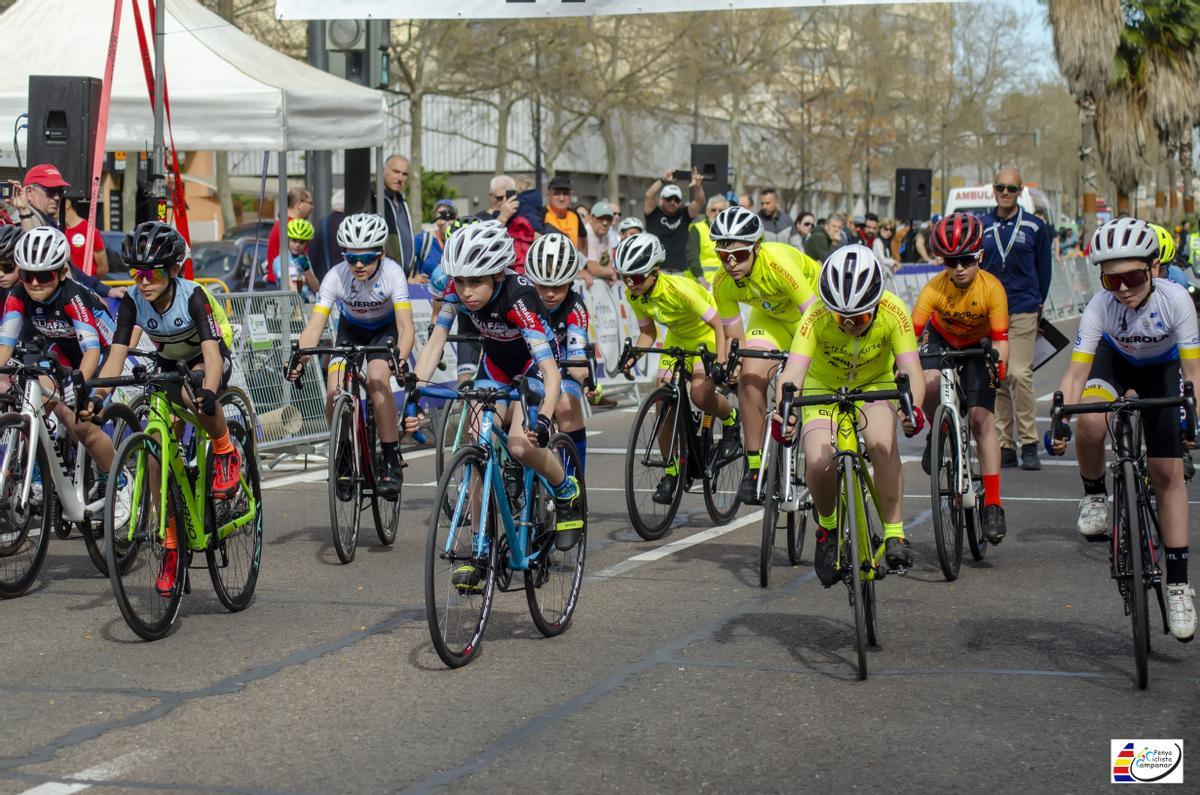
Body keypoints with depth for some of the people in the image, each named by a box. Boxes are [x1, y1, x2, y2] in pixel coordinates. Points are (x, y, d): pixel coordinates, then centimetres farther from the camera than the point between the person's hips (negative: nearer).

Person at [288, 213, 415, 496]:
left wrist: (400, 359, -58)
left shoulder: (392, 273, -32)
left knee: (376, 379, -30)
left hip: (386, 328, -2)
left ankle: (391, 460, -19)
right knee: (334, 395, -17)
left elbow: (406, 328, -38)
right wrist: (299, 359, -52)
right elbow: (314, 326, -33)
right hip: (351, 329, 2)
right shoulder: (336, 277, -29)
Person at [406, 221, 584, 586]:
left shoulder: (518, 296, -37)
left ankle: (567, 492, 4)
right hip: (496, 361, 5)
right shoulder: (457, 289, -24)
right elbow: (435, 344, -21)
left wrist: (543, 420, -58)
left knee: (520, 444, -26)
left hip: (533, 362, -5)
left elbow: (550, 370, -43)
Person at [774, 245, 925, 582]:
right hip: (823, 387, 0)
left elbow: (911, 368, -34)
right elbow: (794, 369, -41)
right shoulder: (816, 317, -31)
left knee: (882, 442, -31)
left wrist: (913, 407, -55)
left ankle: (895, 532, -14)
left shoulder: (893, 312, -29)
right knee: (819, 463, -23)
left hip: (875, 384, 0)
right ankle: (827, 525, 9)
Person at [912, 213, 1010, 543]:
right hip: (940, 339, 1)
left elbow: (1000, 338, -29)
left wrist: (998, 364, -49)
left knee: (982, 417, -15)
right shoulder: (935, 288, -28)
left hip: (977, 346, -1)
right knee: (929, 386, -32)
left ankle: (992, 504, -11)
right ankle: (937, 433, 4)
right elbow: (912, 330, -32)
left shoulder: (992, 288, -29)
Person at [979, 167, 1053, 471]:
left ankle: (1029, 443, -6)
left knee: (1020, 374, -13)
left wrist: (1038, 306, 13)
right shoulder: (981, 226, 10)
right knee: (998, 379, 4)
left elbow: (1043, 269, 11)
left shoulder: (1035, 226, 4)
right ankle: (1005, 445, 9)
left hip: (1023, 311, -3)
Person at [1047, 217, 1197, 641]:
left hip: (1161, 370, 0)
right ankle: (1095, 496, -3)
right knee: (1090, 423, -34)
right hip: (1114, 360, 0)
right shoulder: (1100, 307, -33)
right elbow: (1076, 371, -35)